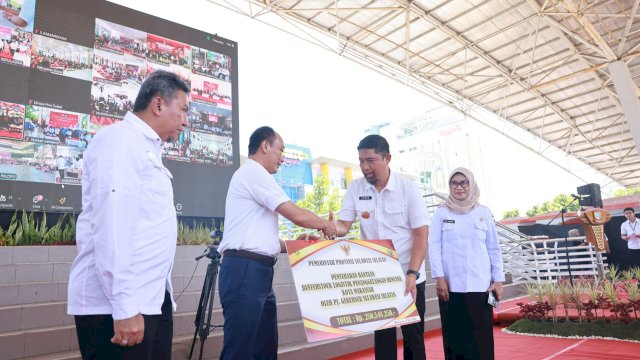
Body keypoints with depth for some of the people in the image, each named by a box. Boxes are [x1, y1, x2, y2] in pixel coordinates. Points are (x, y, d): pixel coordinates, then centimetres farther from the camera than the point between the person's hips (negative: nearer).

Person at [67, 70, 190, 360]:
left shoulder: (149, 149, 17)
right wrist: (124, 306, -22)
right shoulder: (119, 140, -9)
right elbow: (110, 225, -19)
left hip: (152, 299, 8)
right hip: (114, 304, -8)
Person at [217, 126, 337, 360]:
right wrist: (325, 225, 6)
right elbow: (297, 216, -12)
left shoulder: (253, 176, 22)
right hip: (245, 270, -10)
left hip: (257, 271, 10)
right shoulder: (253, 172, -9)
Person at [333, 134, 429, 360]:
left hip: (408, 277, -2)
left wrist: (412, 274, -23)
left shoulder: (409, 189, -11)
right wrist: (331, 227, -28)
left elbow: (421, 235, -13)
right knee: (382, 335, 10)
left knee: (413, 334, 8)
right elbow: (343, 226, -4)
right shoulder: (355, 188, -3)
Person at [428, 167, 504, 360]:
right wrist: (439, 277, -8)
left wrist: (498, 279, 6)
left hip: (480, 285, 1)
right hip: (451, 285, -1)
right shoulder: (441, 213, 5)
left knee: (481, 337, 2)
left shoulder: (484, 212, 9)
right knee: (454, 336, 4)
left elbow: (494, 249, 10)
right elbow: (434, 246, 0)